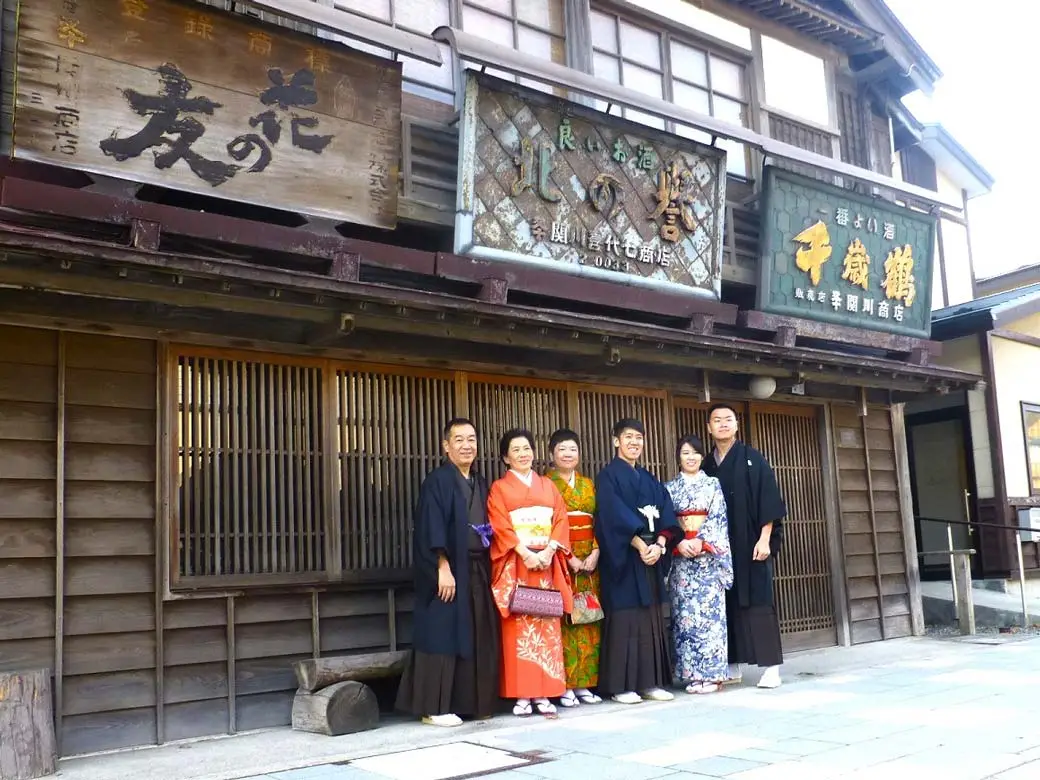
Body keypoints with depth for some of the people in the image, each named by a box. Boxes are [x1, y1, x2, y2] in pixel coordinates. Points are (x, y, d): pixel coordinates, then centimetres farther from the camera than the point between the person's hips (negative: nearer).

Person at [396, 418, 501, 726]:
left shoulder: (480, 484, 16)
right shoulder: (437, 481, -6)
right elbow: (432, 529, -14)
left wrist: (488, 567, 10)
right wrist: (444, 568, -21)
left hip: (478, 571, 7)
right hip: (449, 570, -7)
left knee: (478, 637, 9)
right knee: (444, 636, -4)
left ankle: (475, 702, 19)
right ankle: (435, 708, 3)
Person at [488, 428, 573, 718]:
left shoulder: (548, 485, 17)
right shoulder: (499, 488, 6)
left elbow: (561, 520, 7)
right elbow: (500, 526, -5)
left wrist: (549, 551, -9)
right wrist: (526, 553, -16)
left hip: (547, 563, 3)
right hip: (515, 565, -3)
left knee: (547, 626, 0)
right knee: (519, 628, -5)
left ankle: (544, 694, 4)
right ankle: (521, 695, -1)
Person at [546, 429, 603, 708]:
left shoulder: (588, 484, 16)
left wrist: (596, 552, -5)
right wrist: (569, 558, -13)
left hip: (589, 561, 5)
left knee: (588, 622, 4)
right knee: (563, 622, -6)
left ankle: (583, 684, 11)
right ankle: (564, 687, 0)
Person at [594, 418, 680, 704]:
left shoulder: (650, 480, 17)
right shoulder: (608, 476, -2)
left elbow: (665, 517, 8)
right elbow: (614, 516, -14)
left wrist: (659, 545, -9)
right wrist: (640, 545, -20)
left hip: (652, 554, 6)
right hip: (623, 557, -6)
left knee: (651, 619, 6)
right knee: (624, 617, -6)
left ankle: (650, 682, 12)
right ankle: (620, 685, -1)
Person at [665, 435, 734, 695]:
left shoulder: (712, 484, 9)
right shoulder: (669, 488, 10)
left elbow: (718, 518, -1)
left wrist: (701, 541, -15)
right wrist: (680, 543, -14)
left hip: (708, 554, -1)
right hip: (680, 555, 1)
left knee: (709, 610, -5)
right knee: (685, 613, -1)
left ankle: (710, 673, -1)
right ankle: (691, 673, 4)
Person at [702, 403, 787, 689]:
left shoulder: (752, 459, -2)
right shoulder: (706, 466, 11)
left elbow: (769, 499, -7)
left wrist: (764, 539, -15)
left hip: (751, 543, -4)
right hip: (720, 547, 4)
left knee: (758, 602, -5)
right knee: (728, 604, 6)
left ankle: (771, 666, -2)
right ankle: (733, 665, 13)